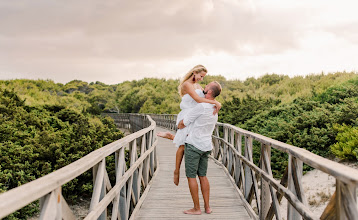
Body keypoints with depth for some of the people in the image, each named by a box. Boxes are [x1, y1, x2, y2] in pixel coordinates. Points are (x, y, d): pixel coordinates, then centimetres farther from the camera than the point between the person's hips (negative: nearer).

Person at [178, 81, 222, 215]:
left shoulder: (201, 106, -18)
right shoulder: (215, 109, 9)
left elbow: (182, 124, -10)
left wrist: (179, 126, 12)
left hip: (194, 145, -8)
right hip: (207, 146, 8)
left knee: (191, 176, 0)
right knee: (203, 176, 14)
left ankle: (196, 208, 5)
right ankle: (207, 207, 16)